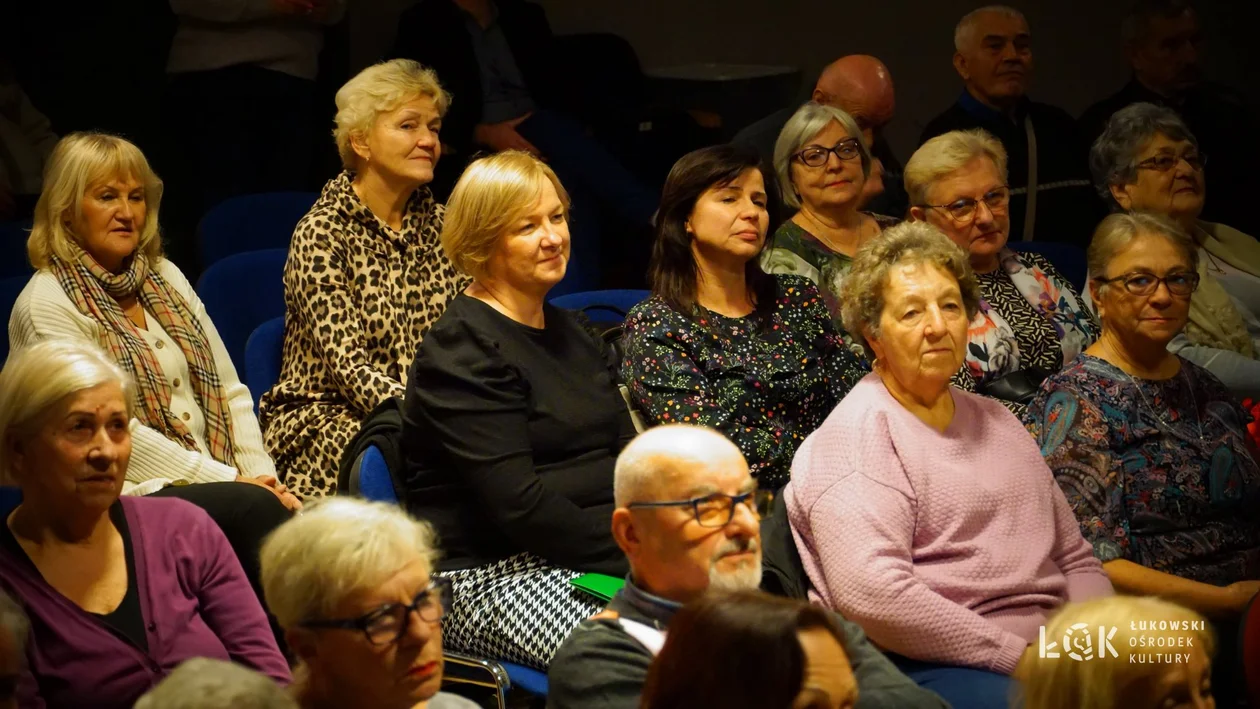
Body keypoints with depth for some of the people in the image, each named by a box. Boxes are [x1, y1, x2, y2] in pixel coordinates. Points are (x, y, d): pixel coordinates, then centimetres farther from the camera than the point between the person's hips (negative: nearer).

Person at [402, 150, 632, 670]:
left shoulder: (574, 335, 21)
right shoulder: (461, 351, -7)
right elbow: (518, 504, -16)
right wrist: (628, 555, -17)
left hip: (590, 554, 8)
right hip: (487, 574, -8)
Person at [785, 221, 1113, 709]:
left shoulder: (996, 421, 23)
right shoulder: (858, 432, -4)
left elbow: (1075, 559, 24)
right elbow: (873, 595, -18)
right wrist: (1017, 656, -15)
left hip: (1047, 650, 7)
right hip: (929, 666, -7)